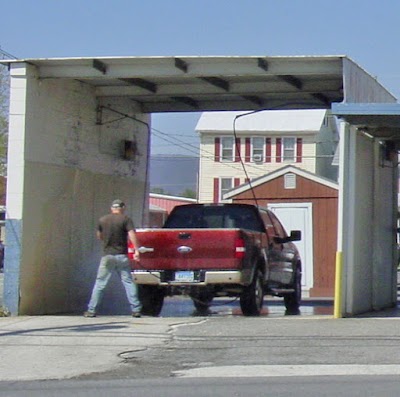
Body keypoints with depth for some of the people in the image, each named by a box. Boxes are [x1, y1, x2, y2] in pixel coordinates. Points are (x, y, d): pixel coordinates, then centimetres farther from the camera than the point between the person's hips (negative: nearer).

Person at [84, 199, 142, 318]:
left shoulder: (102, 220, 6)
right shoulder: (126, 219, -2)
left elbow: (99, 236, 19)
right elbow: (132, 234, -15)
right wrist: (136, 250, -18)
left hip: (107, 255, 1)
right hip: (122, 256, -1)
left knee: (100, 283, 6)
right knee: (128, 282, 4)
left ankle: (91, 310, 3)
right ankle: (136, 310, -1)